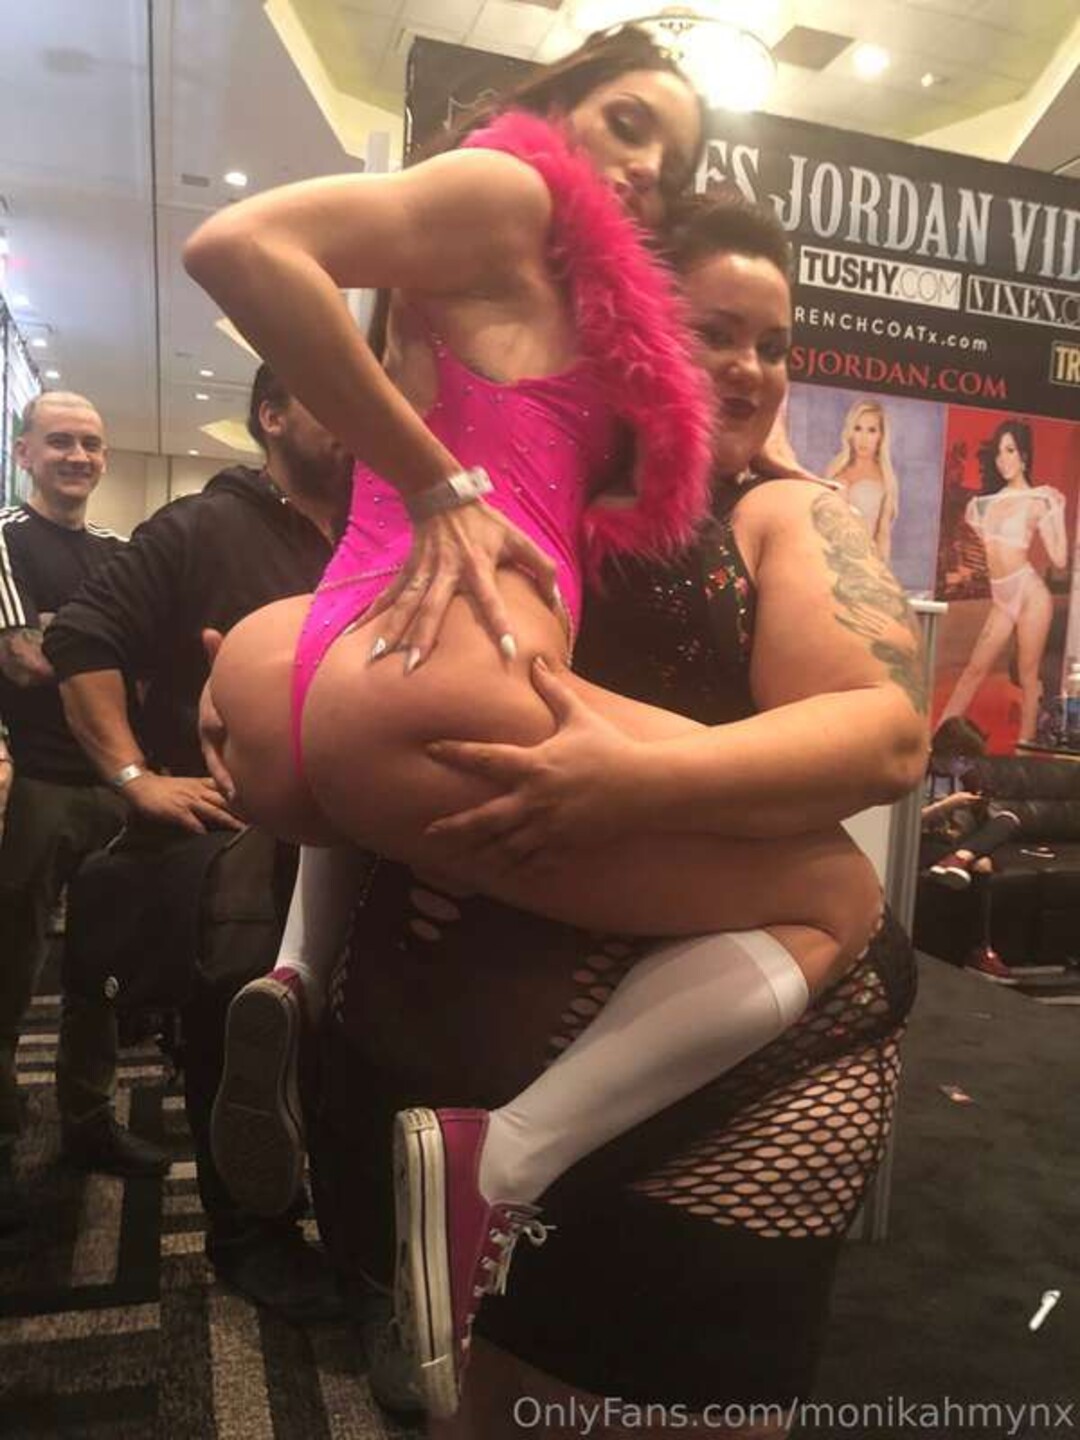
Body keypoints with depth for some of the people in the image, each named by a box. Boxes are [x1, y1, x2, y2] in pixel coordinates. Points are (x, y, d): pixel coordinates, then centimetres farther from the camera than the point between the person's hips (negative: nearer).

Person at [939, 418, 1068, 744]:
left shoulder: (1038, 501, -3)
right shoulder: (989, 500, 11)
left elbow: (1059, 558, -7)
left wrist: (1058, 511, -11)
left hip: (1029, 592, -5)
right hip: (1001, 598, 5)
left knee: (1027, 675, 2)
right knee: (974, 669, 5)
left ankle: (1025, 745, 10)